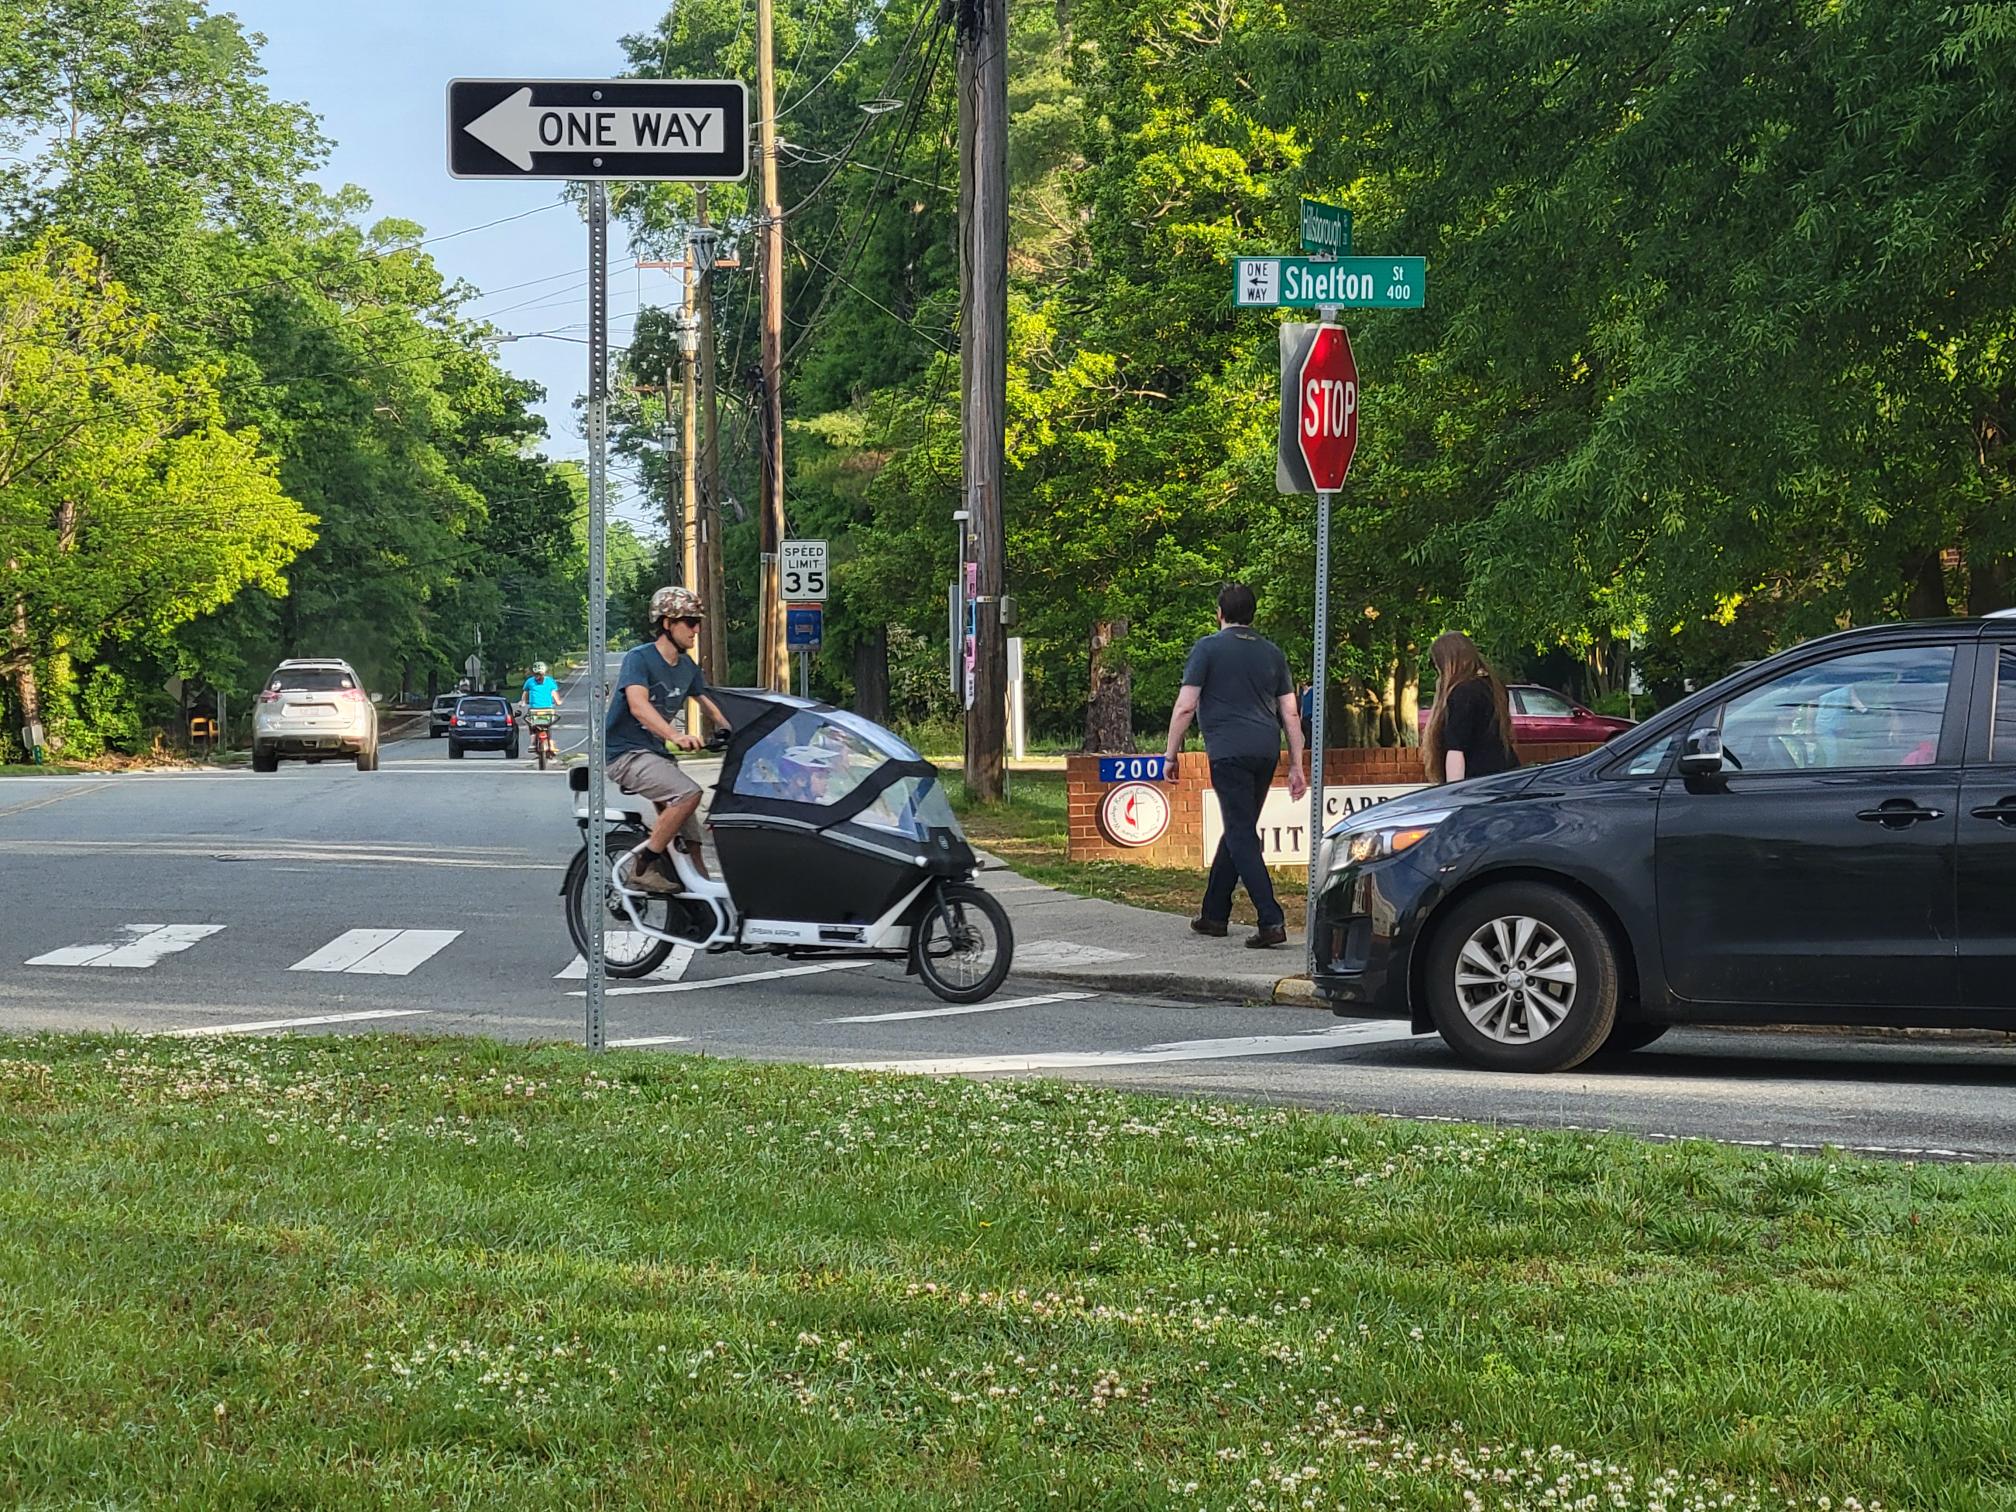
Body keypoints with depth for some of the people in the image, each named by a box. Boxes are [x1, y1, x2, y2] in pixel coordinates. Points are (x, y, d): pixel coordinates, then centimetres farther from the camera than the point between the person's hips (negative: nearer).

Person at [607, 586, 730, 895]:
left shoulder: (687, 667, 11)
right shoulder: (639, 658, -14)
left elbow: (710, 706, 16)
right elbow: (638, 705, -30)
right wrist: (675, 736, -46)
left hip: (658, 754, 8)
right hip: (627, 753, -8)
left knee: (690, 846, 1)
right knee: (689, 793, -30)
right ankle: (639, 866, -22)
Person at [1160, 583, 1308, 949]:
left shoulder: (1208, 648, 0)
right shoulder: (1272, 653, 15)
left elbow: (1185, 707, -5)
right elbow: (1291, 714, 13)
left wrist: (1170, 756, 2)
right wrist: (1296, 765, 16)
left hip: (1229, 751, -6)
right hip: (1266, 751, 6)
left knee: (1242, 836, -7)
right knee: (1237, 830, 17)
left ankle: (1271, 921, -17)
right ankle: (1213, 914, 25)